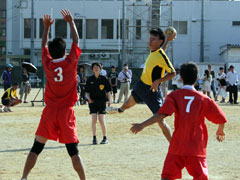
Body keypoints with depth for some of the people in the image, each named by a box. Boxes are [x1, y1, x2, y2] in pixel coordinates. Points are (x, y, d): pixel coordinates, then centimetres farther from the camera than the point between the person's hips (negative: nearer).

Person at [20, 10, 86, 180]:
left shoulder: (48, 64, -2)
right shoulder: (71, 63, -7)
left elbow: (44, 45, 16)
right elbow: (76, 41, 7)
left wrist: (47, 27, 24)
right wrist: (71, 22, 18)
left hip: (49, 112, 2)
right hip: (66, 113, -2)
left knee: (36, 148, 8)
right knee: (73, 151, -2)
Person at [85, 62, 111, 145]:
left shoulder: (103, 79, 3)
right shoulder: (90, 79, 5)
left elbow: (108, 91, 8)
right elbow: (87, 92, 8)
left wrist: (109, 100, -3)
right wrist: (89, 98, -11)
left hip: (102, 101, -1)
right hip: (92, 101, 1)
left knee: (101, 120, -8)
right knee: (94, 119, -9)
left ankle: (105, 138, 4)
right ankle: (94, 138, 0)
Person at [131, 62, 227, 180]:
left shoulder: (174, 95, 1)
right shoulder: (204, 99, 4)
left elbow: (160, 115, -14)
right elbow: (221, 119, 7)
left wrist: (142, 125, -12)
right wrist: (220, 131, 27)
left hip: (177, 147, 0)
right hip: (197, 149, 1)